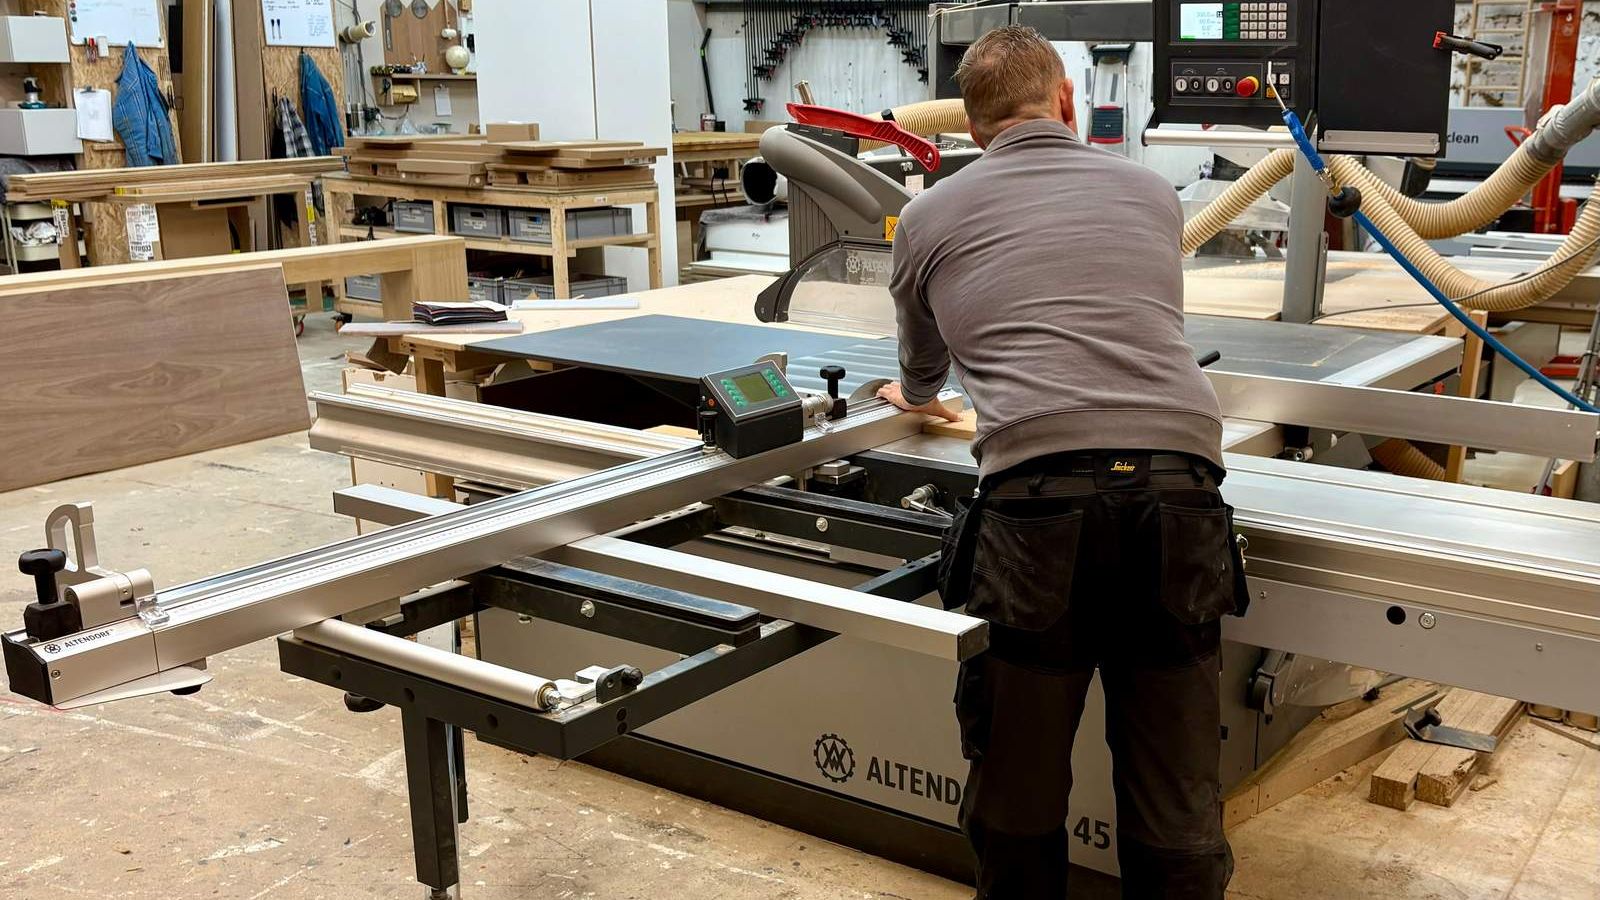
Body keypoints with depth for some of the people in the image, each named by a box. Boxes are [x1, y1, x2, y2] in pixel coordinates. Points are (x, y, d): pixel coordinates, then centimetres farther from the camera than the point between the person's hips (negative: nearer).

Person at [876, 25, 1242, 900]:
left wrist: (914, 396, 59)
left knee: (1016, 785, 15)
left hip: (1037, 503, -2)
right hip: (1177, 496, 2)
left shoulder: (931, 215, 16)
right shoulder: (1151, 191, 22)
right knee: (1176, 799, 12)